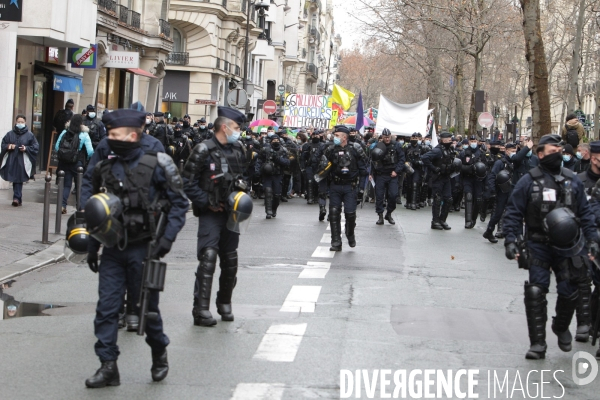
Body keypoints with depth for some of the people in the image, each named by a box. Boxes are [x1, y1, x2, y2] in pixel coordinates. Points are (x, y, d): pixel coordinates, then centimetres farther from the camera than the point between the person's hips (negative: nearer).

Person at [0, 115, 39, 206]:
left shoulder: (29, 135, 2)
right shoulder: (10, 134, 10)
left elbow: (36, 147, 2)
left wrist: (26, 149, -13)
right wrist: (8, 146, -8)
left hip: (22, 162, -3)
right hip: (11, 160, 3)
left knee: (19, 180, -10)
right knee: (14, 180, 5)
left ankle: (17, 198, -13)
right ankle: (18, 199, 14)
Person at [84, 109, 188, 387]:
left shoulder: (155, 166, -9)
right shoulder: (105, 169, 6)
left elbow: (179, 204, -5)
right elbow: (95, 213, 15)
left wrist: (167, 238, -15)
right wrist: (92, 247, 15)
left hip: (142, 249, -4)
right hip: (112, 250, 4)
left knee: (147, 306, 7)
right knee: (106, 308, 0)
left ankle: (159, 355, 31)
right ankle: (108, 367, 6)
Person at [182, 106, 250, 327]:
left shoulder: (239, 150, 9)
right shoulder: (204, 150, -11)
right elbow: (188, 182, -10)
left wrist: (241, 183, 5)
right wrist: (206, 202, -13)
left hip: (231, 212, 6)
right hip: (210, 213, -6)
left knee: (230, 260, 10)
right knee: (208, 258, -15)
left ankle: (224, 303, 27)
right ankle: (201, 309, -13)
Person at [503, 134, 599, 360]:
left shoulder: (573, 181, 5)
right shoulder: (529, 181, -4)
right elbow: (514, 213, -2)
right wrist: (511, 240, -11)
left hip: (567, 247, 2)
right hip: (538, 246, -2)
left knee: (569, 292, 5)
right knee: (535, 293, -8)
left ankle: (561, 327, 35)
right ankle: (538, 343, 1)